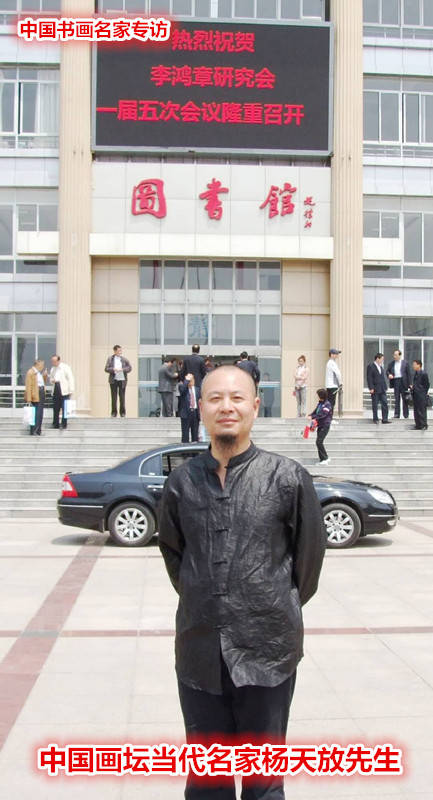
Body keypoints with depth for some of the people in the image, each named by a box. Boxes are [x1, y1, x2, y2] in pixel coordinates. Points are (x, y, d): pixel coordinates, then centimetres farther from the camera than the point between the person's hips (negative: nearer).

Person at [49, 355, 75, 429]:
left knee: (64, 408, -5)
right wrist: (52, 381, 2)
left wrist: (71, 390, -11)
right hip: (56, 390, 5)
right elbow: (51, 378, 28)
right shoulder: (52, 369, 17)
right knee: (55, 408, 3)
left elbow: (70, 379, -5)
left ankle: (64, 424, 3)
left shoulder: (65, 367, -2)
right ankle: (55, 424, 11)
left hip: (64, 390, -5)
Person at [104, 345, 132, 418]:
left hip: (122, 380, 0)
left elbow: (129, 368, 3)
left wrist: (122, 369, -13)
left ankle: (122, 412, 10)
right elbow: (106, 369, 0)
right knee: (114, 397, 2)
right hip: (113, 380, 0)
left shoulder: (124, 359, 5)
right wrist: (113, 369, -17)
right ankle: (114, 412, 9)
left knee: (122, 396, 2)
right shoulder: (110, 358, 5)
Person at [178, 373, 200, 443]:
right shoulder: (182, 387, 2)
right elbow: (182, 389, -24)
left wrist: (200, 413, 6)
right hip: (186, 413, -4)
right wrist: (187, 380, -16)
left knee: (195, 433, 7)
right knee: (185, 433, -3)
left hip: (195, 412, 4)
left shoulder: (197, 389, 14)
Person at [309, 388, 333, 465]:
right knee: (319, 442, 9)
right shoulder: (320, 403, 12)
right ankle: (322, 460, 16)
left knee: (319, 442, -14)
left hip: (325, 426, -9)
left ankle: (325, 459, -5)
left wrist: (312, 417, -24)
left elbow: (323, 414, -22)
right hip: (320, 425, 9)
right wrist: (310, 415, -5)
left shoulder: (327, 404, -13)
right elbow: (315, 411, 15)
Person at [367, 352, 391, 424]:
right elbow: (369, 378, -12)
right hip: (375, 389, -6)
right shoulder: (371, 366, -8)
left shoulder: (381, 366, 14)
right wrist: (371, 388, -17)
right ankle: (375, 419, 13)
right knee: (375, 405, 2)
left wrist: (385, 386, 12)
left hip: (382, 389, 6)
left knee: (385, 404, 1)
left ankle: (385, 419, 4)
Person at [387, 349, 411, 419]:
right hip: (395, 381, 2)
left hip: (403, 382, -2)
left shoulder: (405, 363, 1)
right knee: (396, 399, 2)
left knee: (405, 399, 3)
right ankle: (396, 414, 4)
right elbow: (387, 371, 13)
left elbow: (408, 373, 0)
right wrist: (389, 374, -11)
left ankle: (406, 415, 9)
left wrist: (409, 384, -4)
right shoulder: (391, 363, 9)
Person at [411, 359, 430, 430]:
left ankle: (424, 425, 3)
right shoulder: (415, 373, 12)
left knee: (422, 411, -4)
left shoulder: (423, 373, -13)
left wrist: (424, 393, -6)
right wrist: (412, 386, 6)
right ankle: (418, 425, 18)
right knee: (416, 410, 11)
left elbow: (427, 384, -8)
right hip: (415, 395, 8)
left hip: (421, 396, -8)